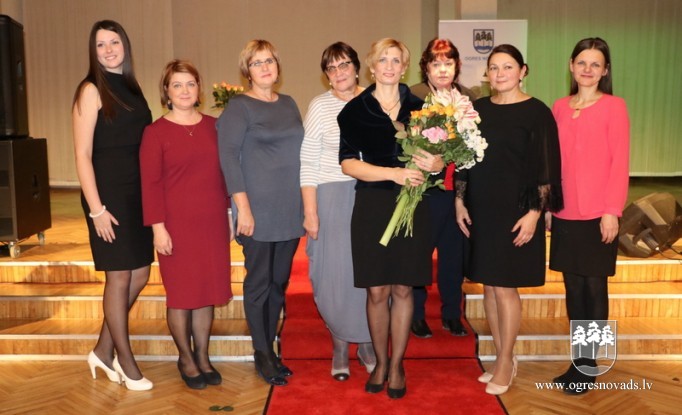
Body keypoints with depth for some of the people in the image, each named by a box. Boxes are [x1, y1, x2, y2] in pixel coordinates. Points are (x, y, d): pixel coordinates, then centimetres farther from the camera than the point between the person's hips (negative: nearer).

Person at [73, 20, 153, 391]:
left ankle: (103, 351, 27)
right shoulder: (91, 90, -6)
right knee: (119, 277, 2)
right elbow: (82, 155, -11)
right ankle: (125, 362, 17)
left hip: (137, 194, 7)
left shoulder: (131, 88, 13)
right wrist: (96, 209, -16)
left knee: (139, 275, 10)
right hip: (108, 194, -7)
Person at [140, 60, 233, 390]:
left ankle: (203, 356, 26)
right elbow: (150, 183, -6)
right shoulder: (156, 132, -3)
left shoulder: (212, 126, 8)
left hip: (213, 223, 4)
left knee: (208, 290, 10)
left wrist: (228, 211, 11)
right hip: (177, 225, -3)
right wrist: (158, 226, -11)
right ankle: (185, 359, 24)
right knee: (181, 292, 5)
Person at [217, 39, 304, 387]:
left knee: (279, 280, 12)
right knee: (259, 282, 4)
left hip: (291, 210, 6)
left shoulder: (289, 104, 13)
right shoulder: (239, 107, -4)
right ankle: (262, 353, 20)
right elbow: (228, 156, -12)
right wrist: (242, 206, -18)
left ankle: (269, 347, 27)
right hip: (258, 210, -5)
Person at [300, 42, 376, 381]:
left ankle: (366, 342, 27)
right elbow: (307, 163, -5)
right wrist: (310, 211, -9)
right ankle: (340, 345, 22)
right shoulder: (320, 106, -3)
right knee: (337, 272, 4)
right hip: (333, 197, -2)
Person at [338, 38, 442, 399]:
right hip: (372, 207, -1)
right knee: (377, 291, 4)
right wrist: (393, 173, -18)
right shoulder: (355, 109, 1)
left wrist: (436, 163, -13)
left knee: (403, 289, 7)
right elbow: (348, 163, -6)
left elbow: (437, 155, 11)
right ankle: (380, 362, 25)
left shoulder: (419, 108, 6)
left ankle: (397, 365, 23)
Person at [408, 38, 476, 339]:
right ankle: (416, 315, 24)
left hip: (459, 189, 4)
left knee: (454, 253, 14)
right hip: (424, 189, -4)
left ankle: (452, 314, 30)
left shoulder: (469, 98, 9)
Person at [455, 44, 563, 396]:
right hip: (480, 210, 5)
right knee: (488, 286, 10)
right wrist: (460, 201, 7)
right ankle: (503, 358, 25)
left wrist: (534, 212, -14)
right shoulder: (477, 109, 8)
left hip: (515, 211, -5)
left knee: (504, 287, 0)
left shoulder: (536, 112, -6)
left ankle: (505, 363, 17)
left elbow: (546, 167, -8)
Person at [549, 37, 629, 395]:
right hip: (565, 214, 4)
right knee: (573, 287, 9)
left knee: (594, 287, 4)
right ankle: (579, 360, 22)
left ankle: (588, 366, 17)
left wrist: (612, 211, -12)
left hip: (597, 214, -4)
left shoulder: (614, 107, -2)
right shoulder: (559, 107, 10)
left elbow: (620, 162, -6)